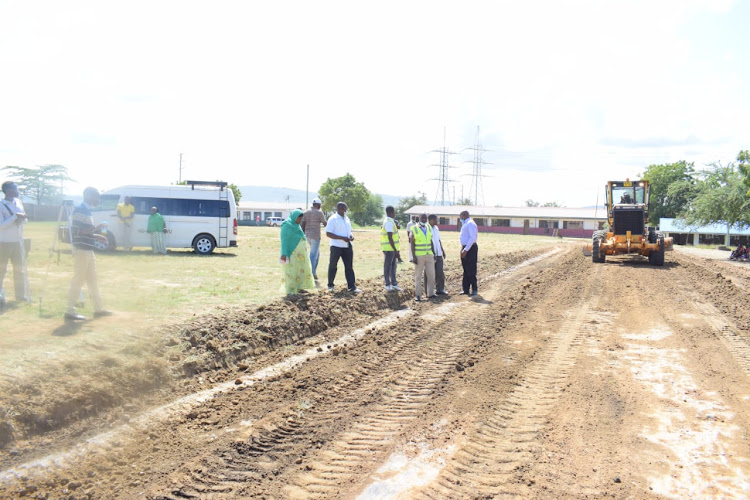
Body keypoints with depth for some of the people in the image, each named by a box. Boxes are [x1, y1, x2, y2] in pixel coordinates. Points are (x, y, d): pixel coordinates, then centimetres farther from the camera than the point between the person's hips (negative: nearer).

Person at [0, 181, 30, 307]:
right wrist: (15, 217, -20)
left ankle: (20, 295, 22)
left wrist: (21, 218, -8)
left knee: (20, 268, 12)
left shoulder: (18, 202, 9)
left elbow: (25, 219, 14)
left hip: (17, 241, 7)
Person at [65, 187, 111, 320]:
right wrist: (95, 228, -20)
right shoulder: (79, 210, -12)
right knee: (78, 280, -6)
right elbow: (76, 231, -20)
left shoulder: (87, 211, 16)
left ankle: (98, 309, 22)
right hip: (81, 250, -10)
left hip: (89, 250, 10)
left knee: (92, 280, 14)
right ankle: (70, 311, 1)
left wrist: (97, 236, 15)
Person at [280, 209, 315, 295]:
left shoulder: (297, 225, 13)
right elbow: (284, 240, -15)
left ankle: (299, 288, 19)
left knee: (301, 269, 10)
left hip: (299, 252, 9)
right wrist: (284, 254, -21)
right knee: (291, 271, -5)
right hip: (291, 253, -8)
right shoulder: (286, 225, -11)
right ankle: (290, 291, 0)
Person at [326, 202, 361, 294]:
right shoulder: (333, 219, -9)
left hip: (347, 246, 6)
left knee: (349, 267, 2)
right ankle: (330, 285, 21)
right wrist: (343, 238, -21)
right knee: (333, 266, 7)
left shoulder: (346, 219, 12)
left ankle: (352, 287, 2)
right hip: (336, 246, -6)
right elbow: (328, 233, -15)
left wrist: (351, 236, -1)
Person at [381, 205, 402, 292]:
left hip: (392, 249, 10)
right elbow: (390, 238, -22)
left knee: (393, 266, 13)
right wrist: (395, 250, -22)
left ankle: (394, 284, 20)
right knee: (387, 267, -1)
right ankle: (388, 285, 6)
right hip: (389, 248, -10)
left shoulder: (388, 221, 15)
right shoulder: (389, 222, -18)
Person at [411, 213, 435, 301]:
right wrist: (414, 256, -15)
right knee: (418, 276, 1)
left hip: (429, 255, 5)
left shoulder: (428, 227, 8)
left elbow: (431, 242, 13)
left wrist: (434, 254, 8)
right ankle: (417, 295, 6)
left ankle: (430, 293, 14)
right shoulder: (414, 229, -7)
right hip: (419, 256, -5)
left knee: (431, 275, 3)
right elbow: (412, 243, -8)